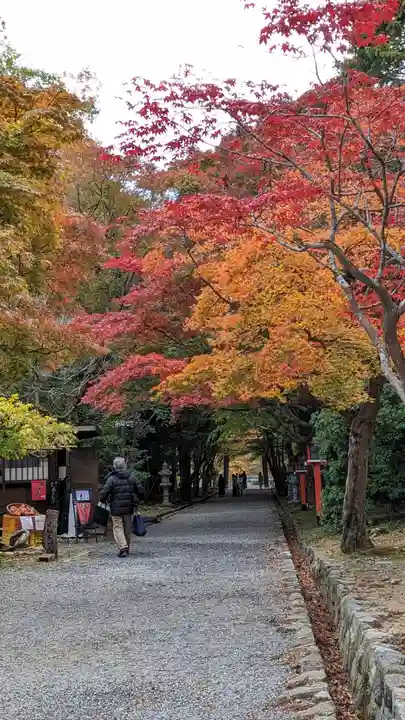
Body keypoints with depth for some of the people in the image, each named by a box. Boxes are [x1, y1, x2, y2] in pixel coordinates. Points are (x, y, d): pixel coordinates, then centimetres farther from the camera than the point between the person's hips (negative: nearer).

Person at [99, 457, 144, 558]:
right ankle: (126, 548, 25)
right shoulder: (131, 477, 3)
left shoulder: (112, 479, -10)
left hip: (116, 508, -4)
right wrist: (136, 500, 20)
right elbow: (141, 490, 5)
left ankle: (122, 548, -14)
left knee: (118, 528, 0)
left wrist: (102, 500, 7)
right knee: (128, 528, 15)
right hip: (129, 508, 4)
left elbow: (104, 493, -14)